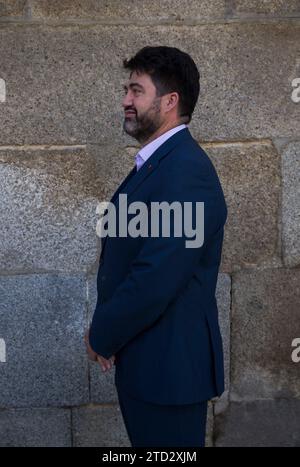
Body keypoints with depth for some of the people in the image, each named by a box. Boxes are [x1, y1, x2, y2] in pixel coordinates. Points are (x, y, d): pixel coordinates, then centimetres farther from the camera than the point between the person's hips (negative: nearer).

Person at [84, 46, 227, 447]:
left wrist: (102, 338, -11)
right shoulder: (156, 162, 10)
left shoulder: (185, 171, -22)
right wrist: (106, 332, 0)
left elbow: (154, 281, -26)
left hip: (169, 366, -9)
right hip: (143, 358, 9)